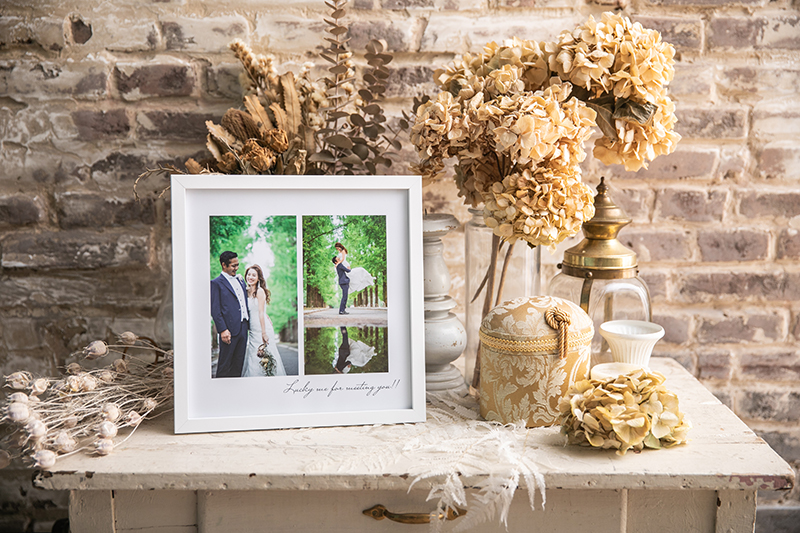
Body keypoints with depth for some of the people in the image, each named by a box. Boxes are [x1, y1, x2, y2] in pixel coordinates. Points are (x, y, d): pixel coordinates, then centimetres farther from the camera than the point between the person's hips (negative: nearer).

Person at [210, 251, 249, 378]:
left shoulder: (240, 280, 18)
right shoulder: (216, 283, -4)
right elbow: (215, 310, -9)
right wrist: (223, 330, -16)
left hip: (243, 328, 7)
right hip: (229, 329, -7)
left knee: (238, 364, 10)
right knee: (224, 366, -2)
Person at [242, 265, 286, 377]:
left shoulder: (260, 291, -10)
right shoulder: (248, 291, 11)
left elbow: (261, 313, -15)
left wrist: (264, 333, -17)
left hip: (262, 328, -7)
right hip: (252, 329, 7)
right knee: (253, 358, 7)